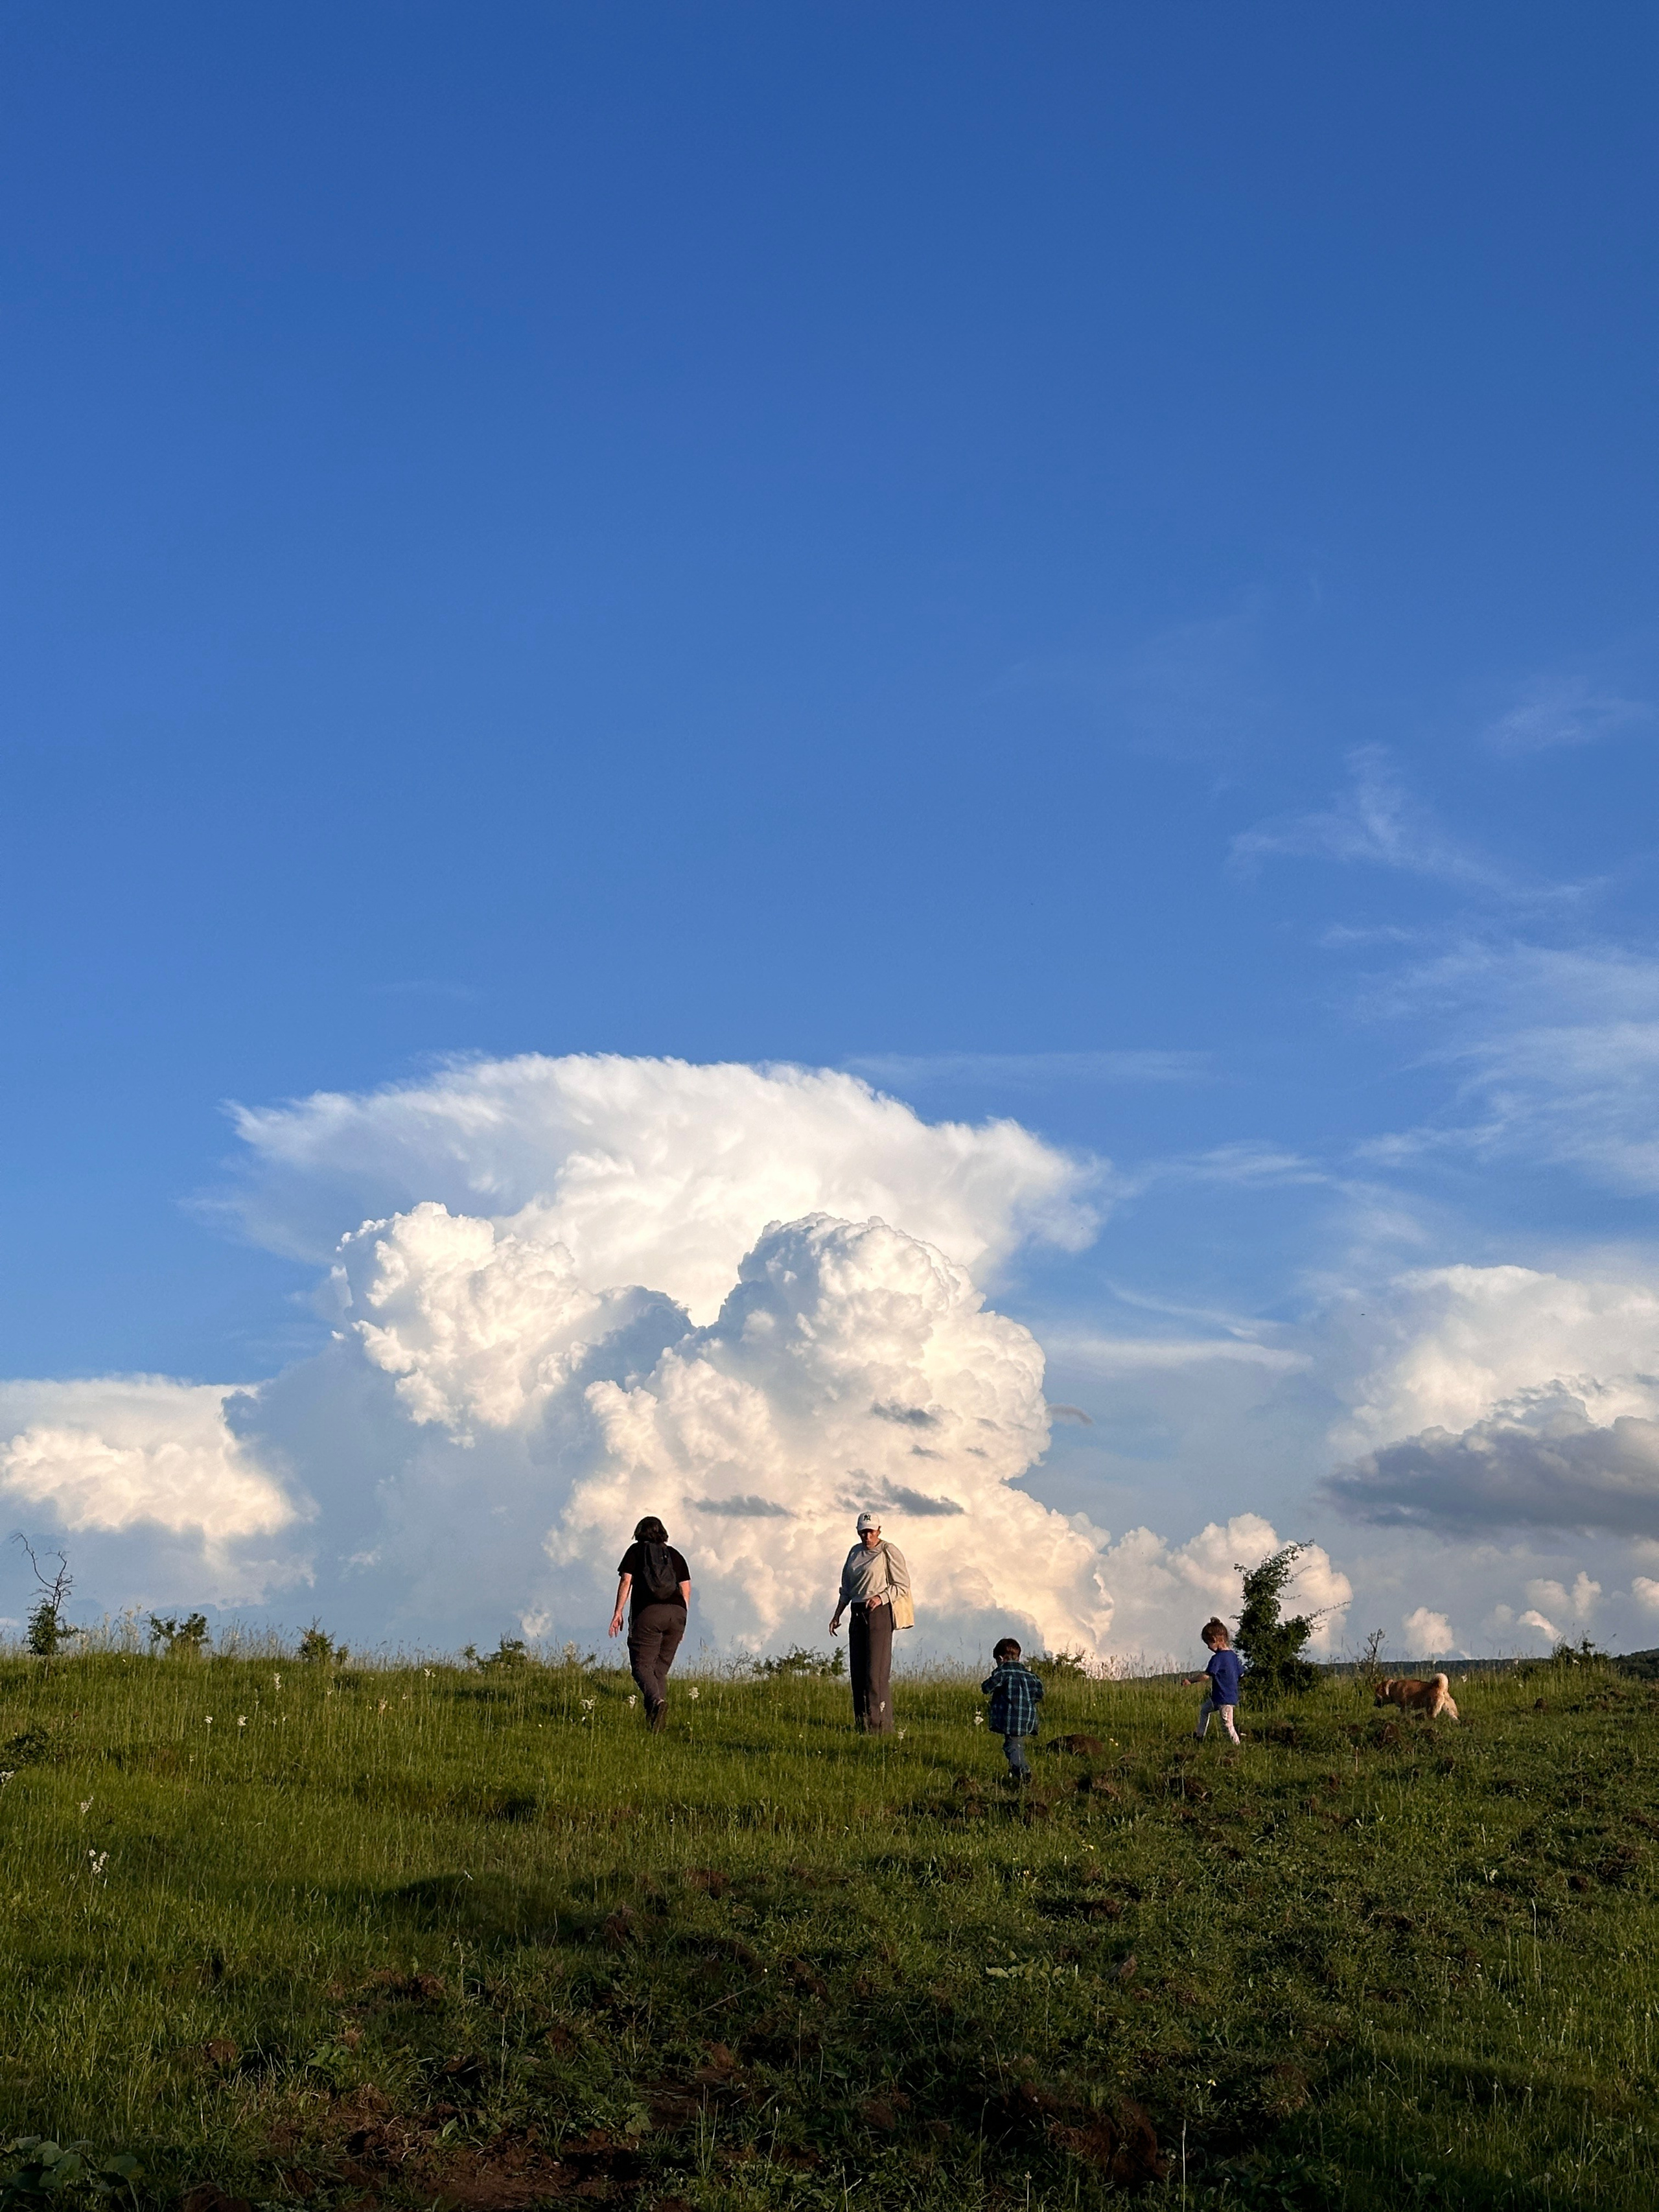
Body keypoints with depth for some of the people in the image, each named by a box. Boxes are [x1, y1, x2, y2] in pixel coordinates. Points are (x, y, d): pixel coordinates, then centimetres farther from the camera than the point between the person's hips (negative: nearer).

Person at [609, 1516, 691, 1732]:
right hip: (677, 1612, 4)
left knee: (641, 1665, -8)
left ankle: (657, 1701, -35)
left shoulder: (636, 1550, 13)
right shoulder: (675, 1555, 22)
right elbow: (686, 1589, 17)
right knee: (660, 1669, 11)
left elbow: (626, 1581, 2)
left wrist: (618, 1612, 1)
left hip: (648, 1612, -4)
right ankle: (655, 1722, 0)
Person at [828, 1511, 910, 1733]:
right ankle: (861, 1724, 11)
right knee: (858, 1670, 6)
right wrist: (837, 1615, 20)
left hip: (879, 1612, -7)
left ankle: (880, 1725, -9)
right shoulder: (855, 1552, 15)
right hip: (858, 1613, 7)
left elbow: (903, 1585, -6)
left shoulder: (889, 1552, -5)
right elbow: (847, 1589, 23)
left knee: (876, 1670, -10)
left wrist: (881, 1597, -19)